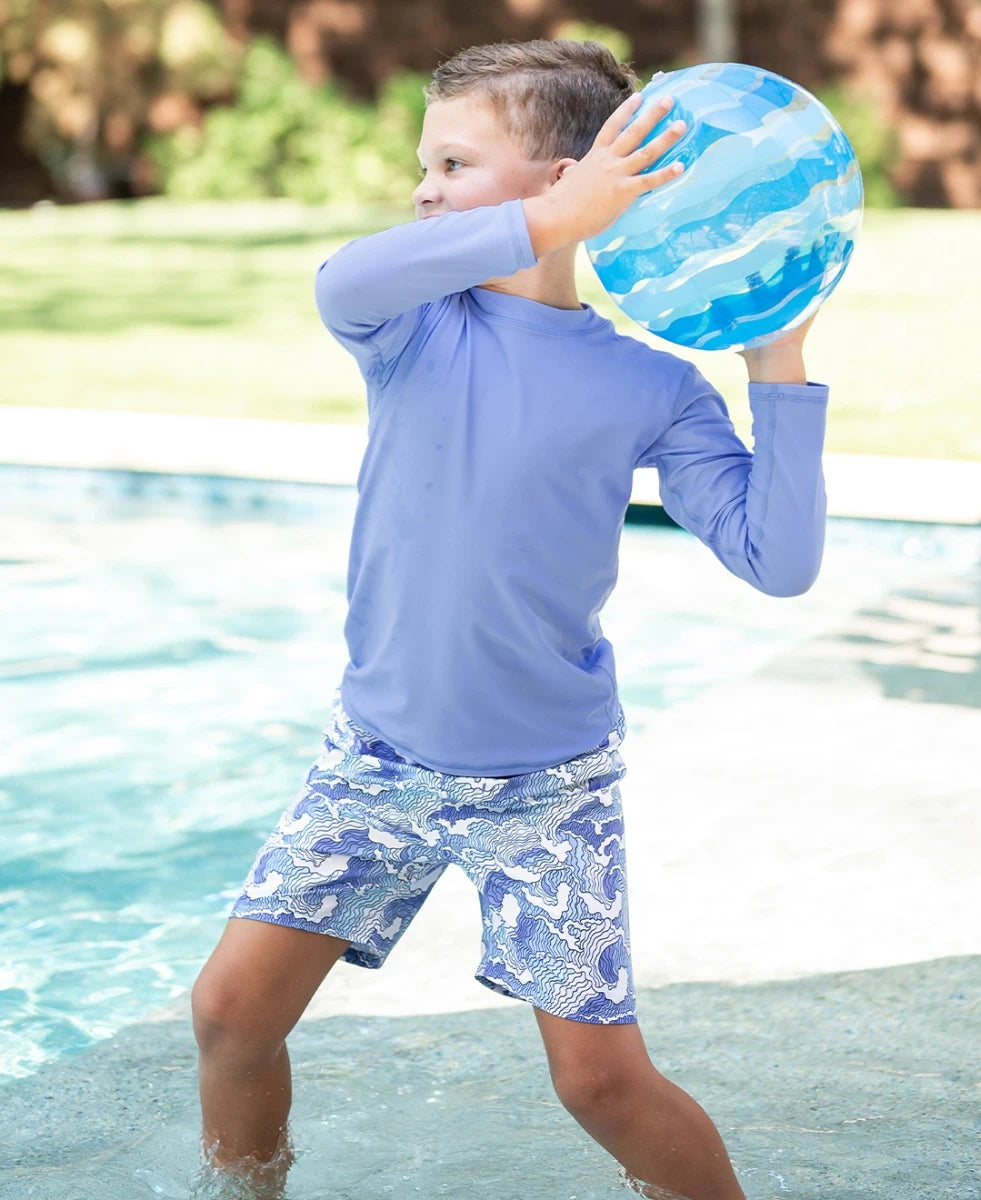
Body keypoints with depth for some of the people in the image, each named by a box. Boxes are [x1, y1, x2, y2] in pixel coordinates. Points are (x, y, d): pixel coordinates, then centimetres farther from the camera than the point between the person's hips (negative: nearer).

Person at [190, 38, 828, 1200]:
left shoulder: (648, 389, -7)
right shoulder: (414, 327, -3)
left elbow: (778, 560, -13)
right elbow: (343, 283, -29)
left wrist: (779, 371, -18)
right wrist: (548, 225, -37)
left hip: (547, 787, -2)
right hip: (374, 756, 3)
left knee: (602, 1079, -2)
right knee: (232, 1006, 1)